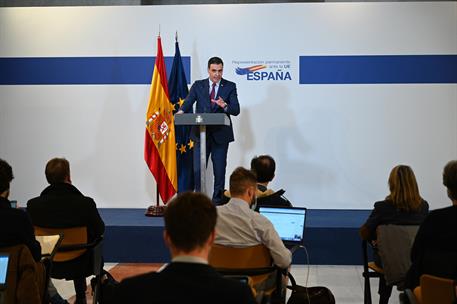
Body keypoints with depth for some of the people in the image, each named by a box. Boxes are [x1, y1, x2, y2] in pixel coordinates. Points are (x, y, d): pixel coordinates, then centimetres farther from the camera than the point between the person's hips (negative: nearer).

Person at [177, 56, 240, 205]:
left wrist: (225, 106, -28)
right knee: (197, 170, 1)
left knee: (219, 171, 5)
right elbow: (188, 102, -6)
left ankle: (217, 202, 17)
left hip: (220, 135, -1)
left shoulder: (230, 86, 2)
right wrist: (181, 111, -28)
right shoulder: (198, 85, 7)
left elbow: (236, 110, -7)